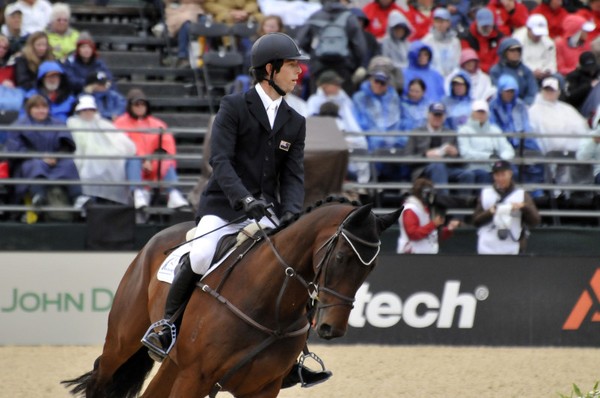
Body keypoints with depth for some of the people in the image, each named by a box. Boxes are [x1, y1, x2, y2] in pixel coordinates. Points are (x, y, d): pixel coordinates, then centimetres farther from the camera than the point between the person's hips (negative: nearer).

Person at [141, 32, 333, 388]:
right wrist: (245, 200, -29)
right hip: (223, 209, -5)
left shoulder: (295, 123, 12)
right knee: (201, 257, -32)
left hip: (266, 214, 5)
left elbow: (294, 176, 6)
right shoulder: (234, 107, -3)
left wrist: (291, 215, -14)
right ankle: (167, 326, -9)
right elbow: (221, 160, -14)